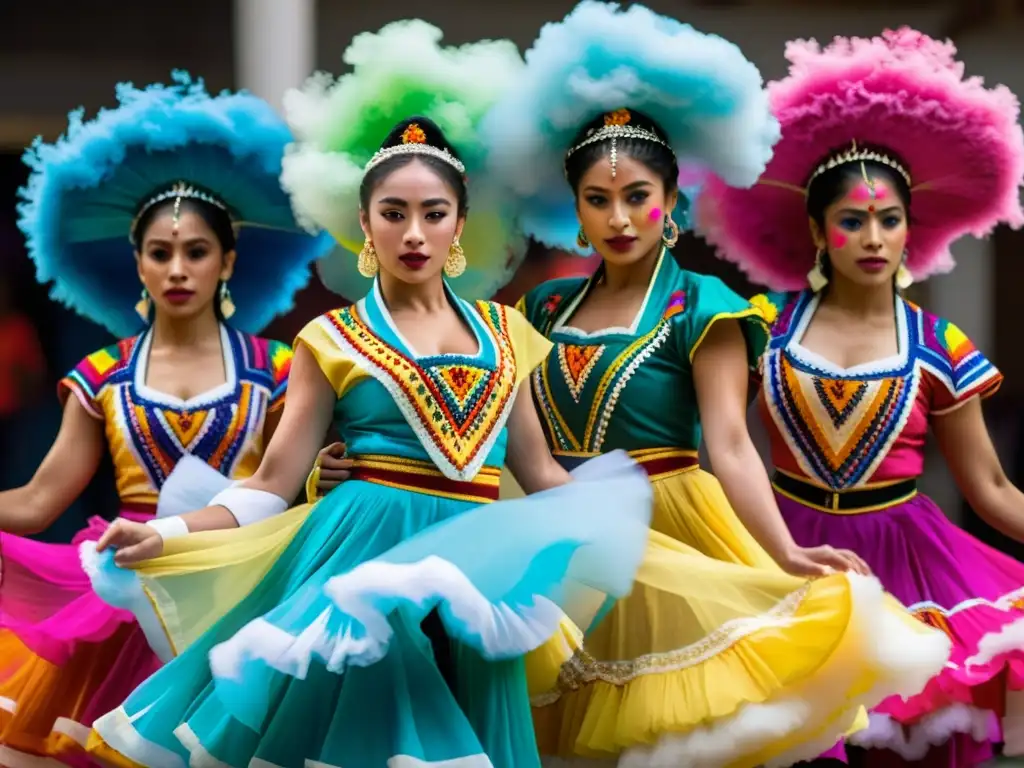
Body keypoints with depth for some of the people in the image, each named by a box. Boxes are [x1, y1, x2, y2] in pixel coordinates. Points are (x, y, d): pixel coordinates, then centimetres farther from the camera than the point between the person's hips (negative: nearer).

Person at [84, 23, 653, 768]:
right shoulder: (332, 340, 2)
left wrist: (613, 524, 6)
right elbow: (274, 484, -2)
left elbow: (538, 469, 17)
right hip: (364, 554, -3)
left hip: (476, 564, 3)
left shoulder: (503, 331, 12)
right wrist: (167, 538, -14)